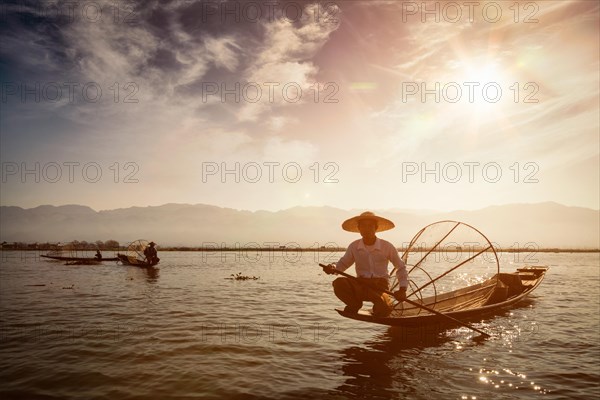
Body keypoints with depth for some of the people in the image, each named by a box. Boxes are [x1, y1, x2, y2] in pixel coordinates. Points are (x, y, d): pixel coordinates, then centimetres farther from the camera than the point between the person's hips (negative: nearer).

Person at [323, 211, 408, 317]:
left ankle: (379, 307, 8)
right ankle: (354, 304, 2)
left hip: (380, 285, -1)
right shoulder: (354, 247, 2)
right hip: (361, 284, 2)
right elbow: (343, 263, 13)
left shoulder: (387, 247, -2)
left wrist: (402, 289, -3)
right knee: (339, 283, -29)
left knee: (384, 309, -33)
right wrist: (333, 268, -11)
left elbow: (401, 268, 9)